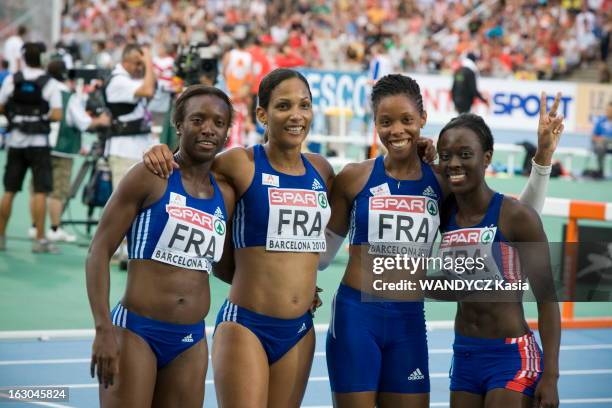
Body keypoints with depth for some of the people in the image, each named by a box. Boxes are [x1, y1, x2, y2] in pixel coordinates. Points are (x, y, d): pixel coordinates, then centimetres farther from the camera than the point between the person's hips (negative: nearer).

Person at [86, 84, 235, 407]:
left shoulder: (225, 195, 9)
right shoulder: (150, 177, -6)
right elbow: (99, 250, -8)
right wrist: (103, 328, -17)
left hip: (191, 341, 5)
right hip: (136, 332, -5)